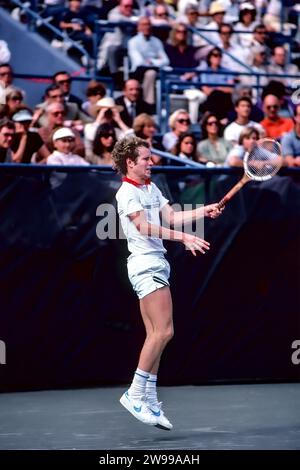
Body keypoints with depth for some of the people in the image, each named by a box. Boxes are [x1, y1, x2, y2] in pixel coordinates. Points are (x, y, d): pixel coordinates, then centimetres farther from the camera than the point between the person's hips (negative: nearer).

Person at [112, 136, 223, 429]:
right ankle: (135, 394, -11)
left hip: (156, 264, 10)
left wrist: (203, 211, 4)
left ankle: (149, 402, 9)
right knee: (164, 331, -15)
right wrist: (182, 237, -26)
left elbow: (172, 217, 16)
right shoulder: (127, 192, -9)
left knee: (156, 335, 7)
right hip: (145, 265, -10)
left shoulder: (151, 188, 18)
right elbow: (144, 227, -20)